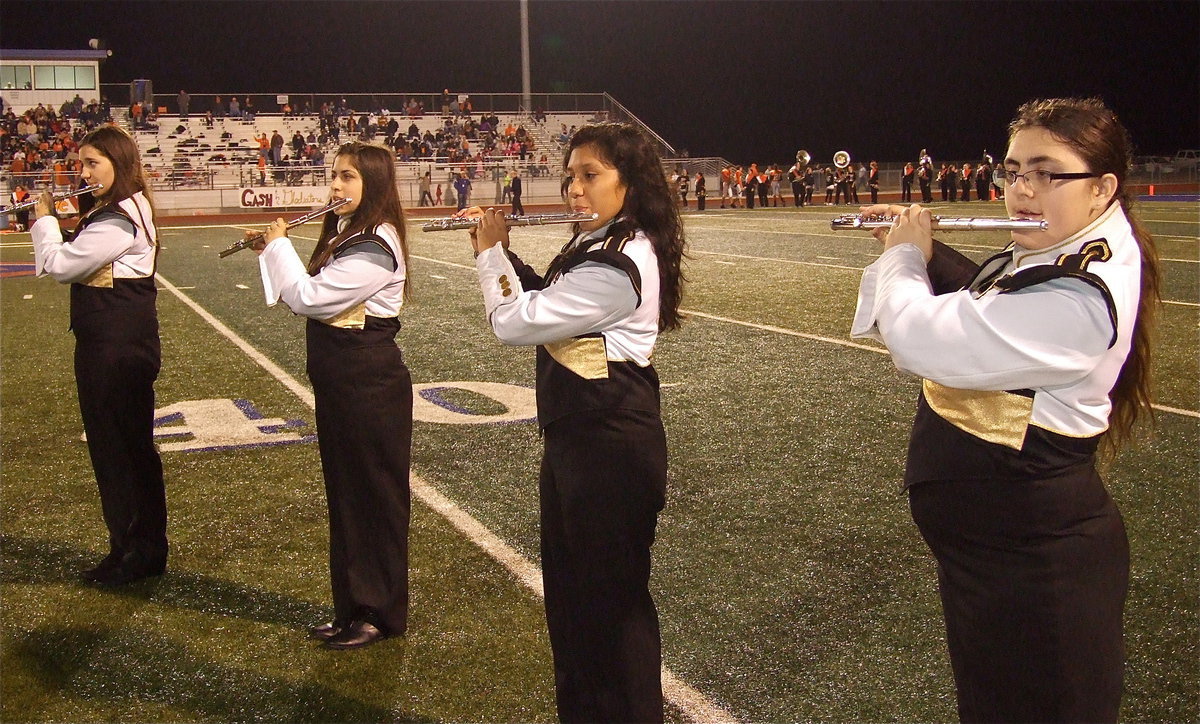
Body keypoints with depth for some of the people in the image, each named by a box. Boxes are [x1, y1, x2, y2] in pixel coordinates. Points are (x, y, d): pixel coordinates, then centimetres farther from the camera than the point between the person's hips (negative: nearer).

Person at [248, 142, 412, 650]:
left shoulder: (375, 246, -19)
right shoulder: (346, 234, 12)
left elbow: (309, 298, -24)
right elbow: (313, 295, 14)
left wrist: (279, 246, -10)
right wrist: (271, 254, 4)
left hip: (370, 381, -10)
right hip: (338, 379, 10)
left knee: (374, 494, 2)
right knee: (344, 493, 16)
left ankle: (381, 614, 15)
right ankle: (352, 608, 28)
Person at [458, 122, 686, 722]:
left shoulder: (619, 264, -24)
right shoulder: (598, 246, 8)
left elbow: (514, 323, -22)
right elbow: (545, 303, 17)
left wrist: (491, 252, -7)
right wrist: (501, 250, 5)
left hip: (612, 444, -11)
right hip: (574, 436, 11)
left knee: (613, 595, 5)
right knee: (567, 584, 21)